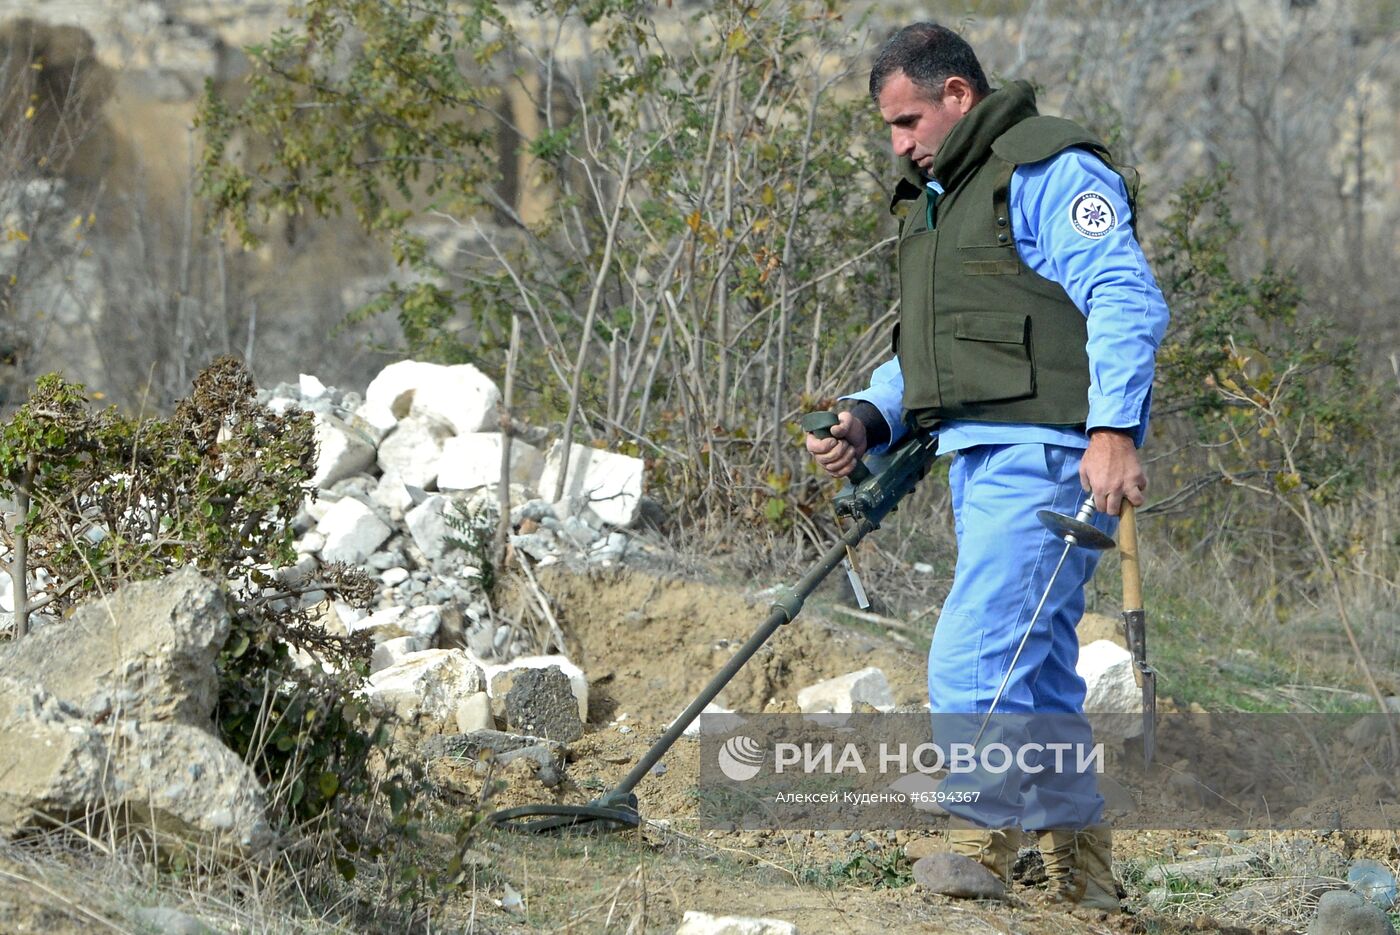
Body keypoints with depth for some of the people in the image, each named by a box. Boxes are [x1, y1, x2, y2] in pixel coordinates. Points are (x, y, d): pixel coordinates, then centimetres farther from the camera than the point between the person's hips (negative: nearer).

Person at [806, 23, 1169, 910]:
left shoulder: (1049, 171, -7)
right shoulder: (940, 198, 24)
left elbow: (1126, 299, -18)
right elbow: (935, 346, 29)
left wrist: (1113, 429, -29)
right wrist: (868, 419, 11)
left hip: (1045, 459, -10)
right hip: (985, 461, 10)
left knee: (972, 669, -16)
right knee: (1037, 681, 11)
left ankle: (980, 859, -12)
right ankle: (1085, 883, 15)